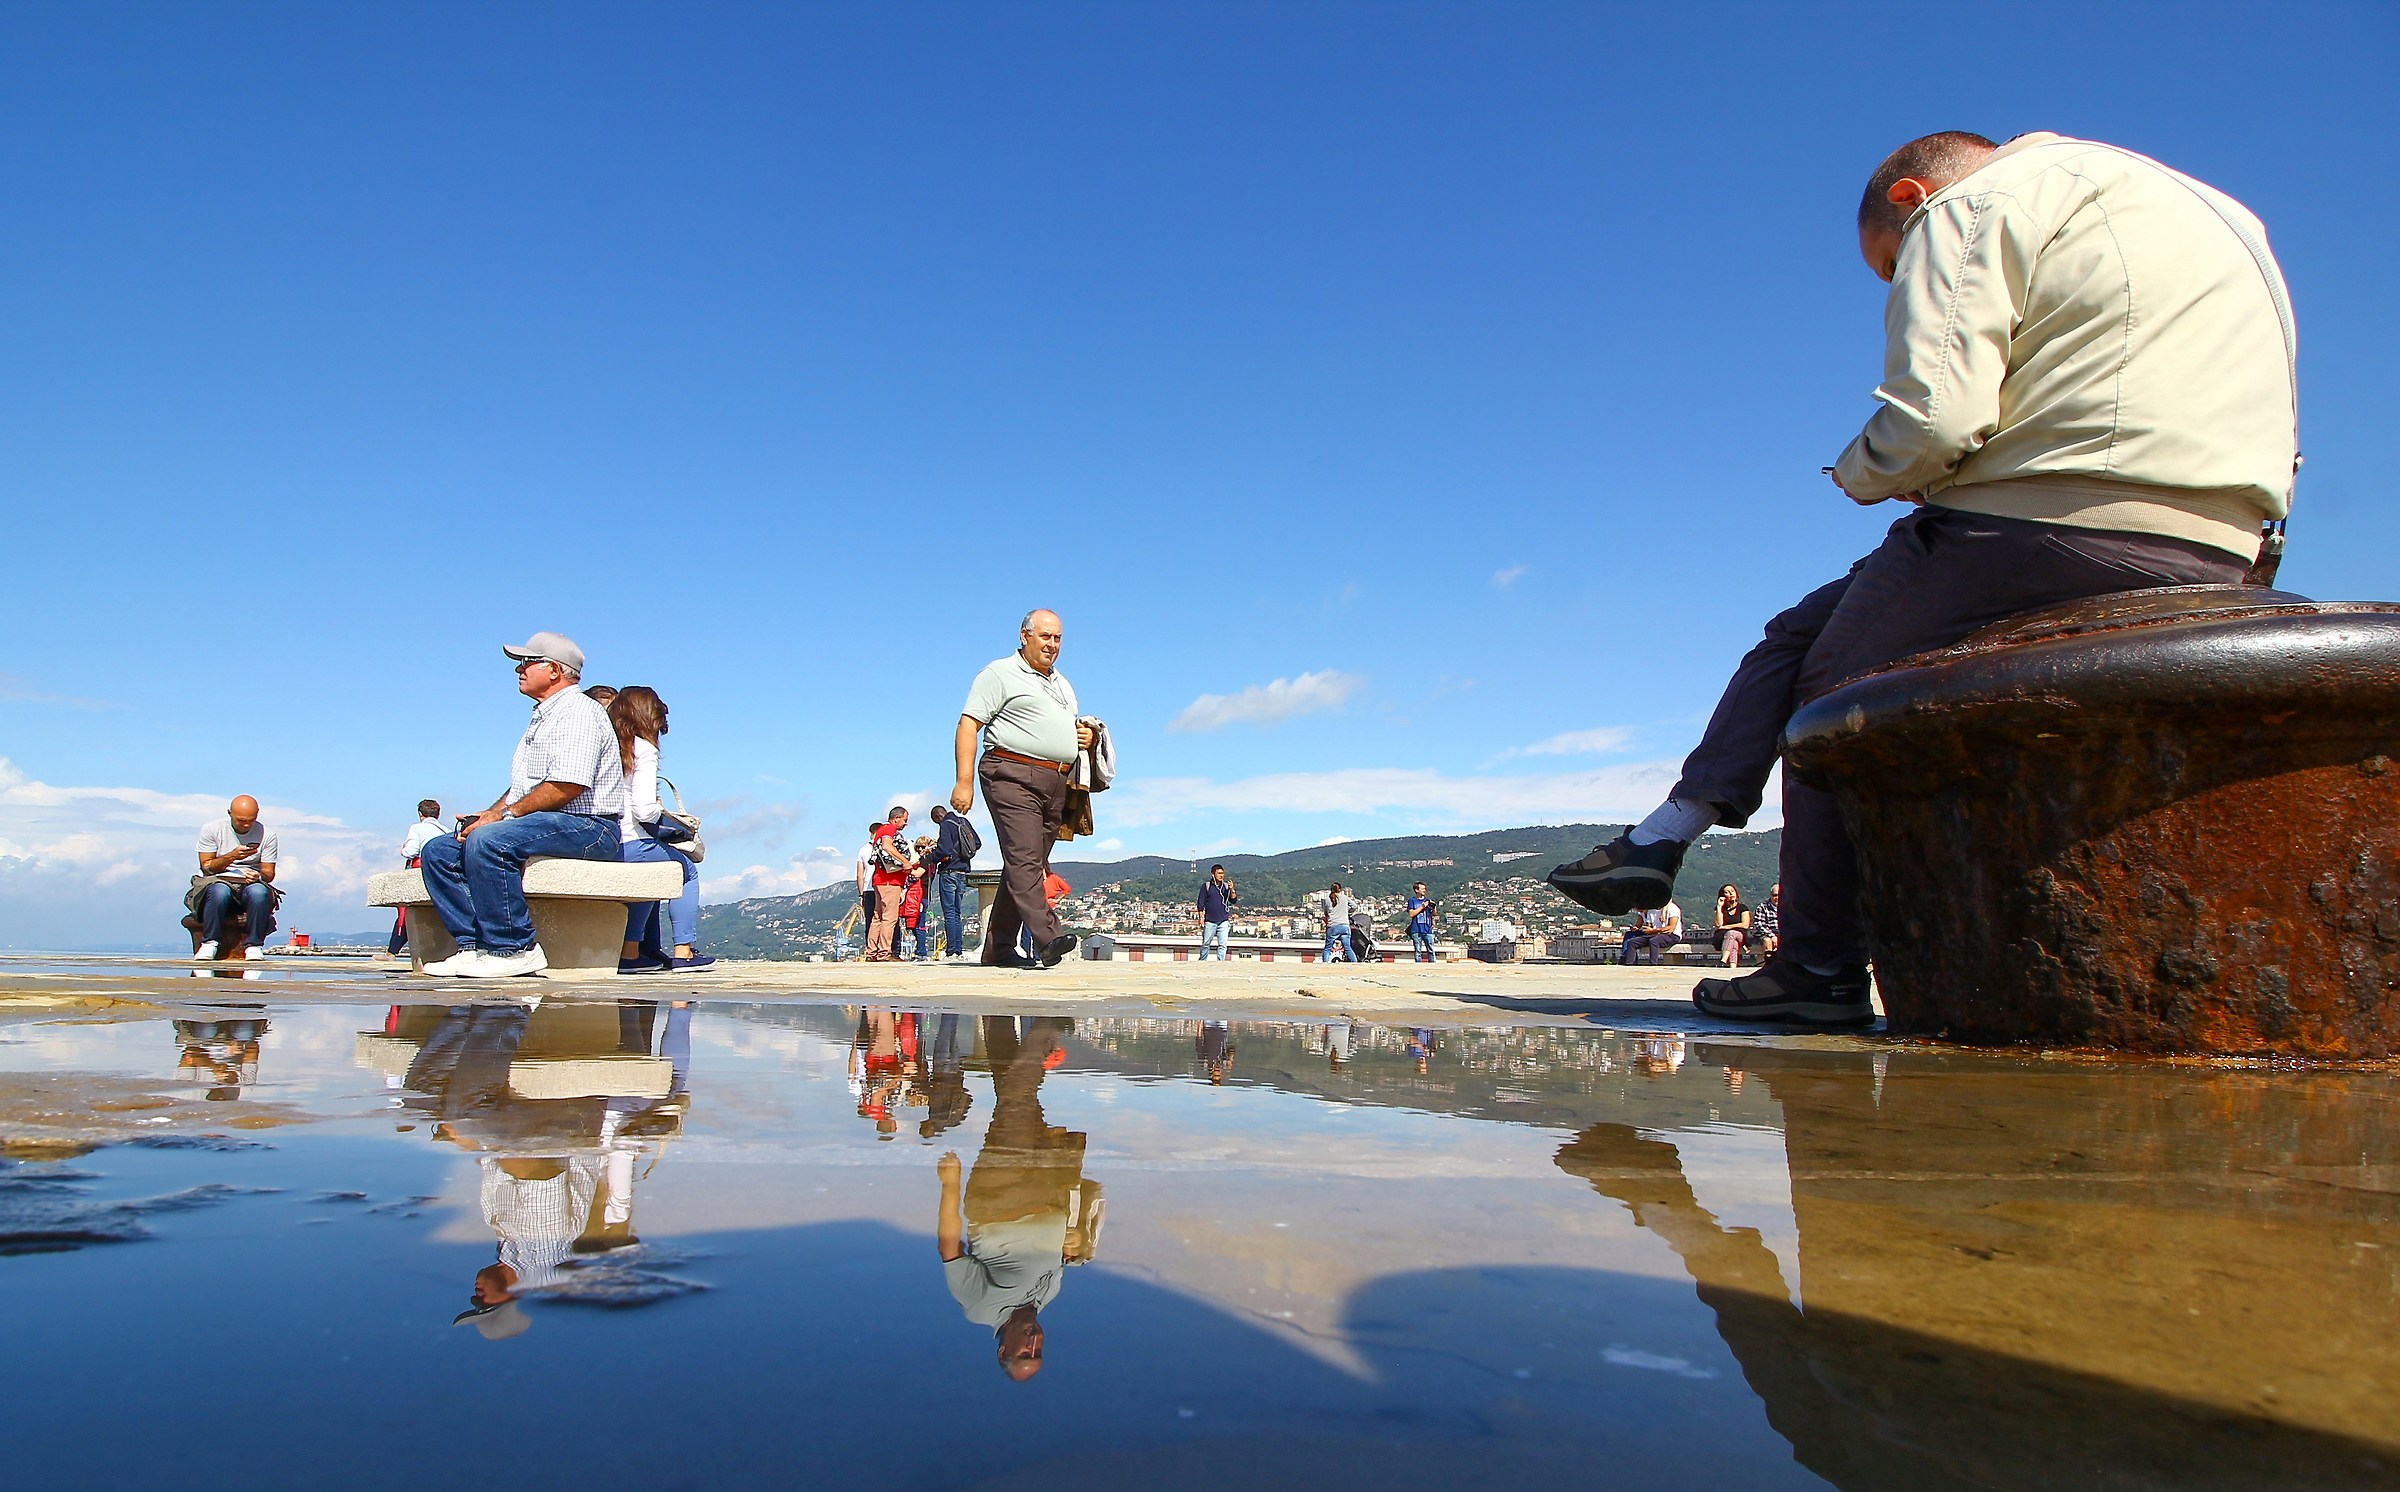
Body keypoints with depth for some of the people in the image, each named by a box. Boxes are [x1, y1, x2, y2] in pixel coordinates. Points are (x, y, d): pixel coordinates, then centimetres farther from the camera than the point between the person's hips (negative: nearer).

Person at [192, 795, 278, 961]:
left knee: (259, 892, -37)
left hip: (251, 884, 0)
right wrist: (232, 856, -18)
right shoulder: (211, 829, 2)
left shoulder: (267, 835, 2)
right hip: (218, 881, 0)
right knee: (220, 891, -38)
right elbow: (206, 867, 0)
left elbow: (269, 873, 3)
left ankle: (253, 946, -28)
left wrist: (258, 876, -22)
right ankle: (210, 943, -24)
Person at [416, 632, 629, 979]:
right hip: (541, 825, 11)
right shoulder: (541, 717, 26)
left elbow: (568, 785, -21)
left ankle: (514, 949, -25)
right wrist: (486, 815, 7)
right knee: (437, 851, 0)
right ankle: (474, 946, -11)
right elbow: (522, 787, 26)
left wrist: (503, 814, -16)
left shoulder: (577, 711, -8)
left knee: (488, 841, -33)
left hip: (586, 825, -10)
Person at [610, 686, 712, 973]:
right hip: (629, 845, -6)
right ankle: (682, 951, 15)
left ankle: (631, 951, 30)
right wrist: (661, 811, 4)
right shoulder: (643, 749, -8)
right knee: (687, 870, 19)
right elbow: (644, 810, -18)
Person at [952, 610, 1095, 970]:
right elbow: (968, 725, -6)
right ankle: (1048, 938, -29)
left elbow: (1069, 730, 39)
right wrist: (964, 781, -16)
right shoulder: (1000, 673, 3)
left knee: (1027, 865, 5)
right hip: (1012, 775, -8)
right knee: (1023, 859, -17)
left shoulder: (1062, 684, 27)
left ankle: (998, 946, 10)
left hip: (1056, 784, 8)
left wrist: (1085, 735, 12)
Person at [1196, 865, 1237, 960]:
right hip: (1210, 921, -2)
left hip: (1223, 921, 2)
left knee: (1222, 944, -2)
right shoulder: (1206, 886, 1)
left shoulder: (1226, 886, 9)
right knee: (1206, 944, 6)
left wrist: (1232, 890, -11)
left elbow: (1234, 901, 5)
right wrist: (1201, 918, -3)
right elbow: (1201, 903, 2)